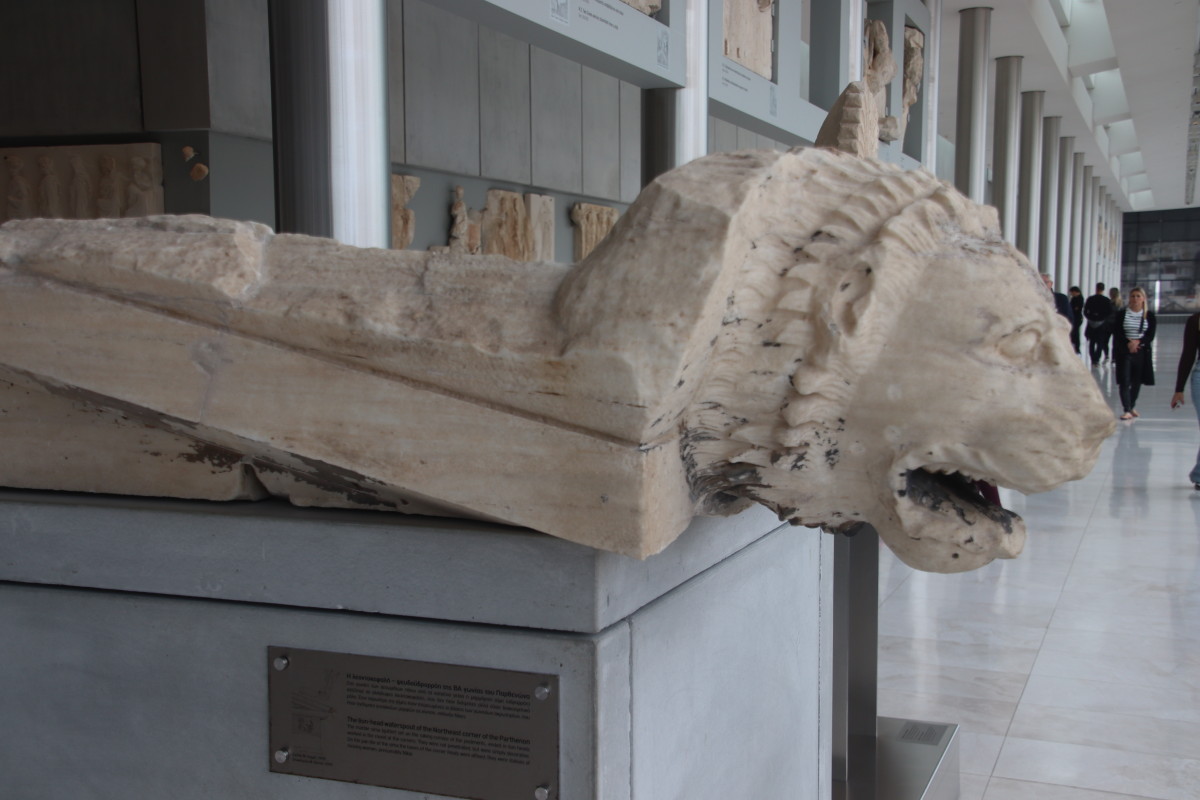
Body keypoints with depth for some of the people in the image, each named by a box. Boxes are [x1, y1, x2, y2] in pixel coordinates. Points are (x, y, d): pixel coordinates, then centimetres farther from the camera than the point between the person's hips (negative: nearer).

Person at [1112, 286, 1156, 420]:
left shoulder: (1149, 315, 4)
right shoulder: (1121, 314, 1)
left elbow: (1151, 336, -1)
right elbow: (1117, 333, -4)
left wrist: (1138, 342, -18)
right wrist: (1128, 343, -18)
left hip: (1142, 351, 2)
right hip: (1124, 351, -2)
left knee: (1137, 381, 10)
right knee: (1124, 381, -9)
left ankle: (1132, 406, 28)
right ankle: (1127, 410, -10)